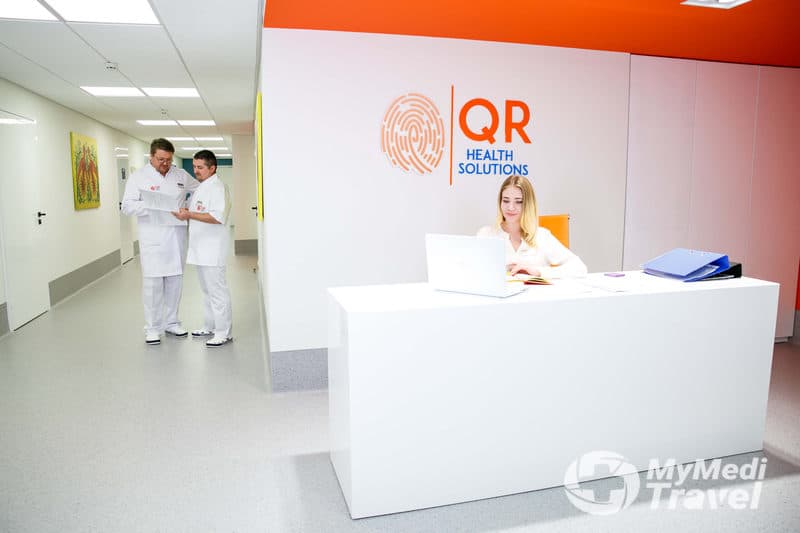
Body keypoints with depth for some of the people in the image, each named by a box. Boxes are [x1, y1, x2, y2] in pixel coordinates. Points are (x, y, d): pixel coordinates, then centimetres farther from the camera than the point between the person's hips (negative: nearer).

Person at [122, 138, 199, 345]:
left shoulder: (181, 175, 9)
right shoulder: (139, 176, 1)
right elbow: (127, 206, -5)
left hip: (176, 236, 4)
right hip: (152, 237, -3)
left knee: (175, 281, 9)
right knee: (152, 283, -3)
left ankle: (171, 322, 22)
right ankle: (152, 328, 7)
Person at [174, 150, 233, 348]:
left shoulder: (217, 187, -13)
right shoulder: (201, 187, 17)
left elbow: (218, 217, -25)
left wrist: (190, 215, -26)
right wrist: (185, 213, 8)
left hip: (212, 249, -10)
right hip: (201, 249, 10)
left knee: (217, 291, -5)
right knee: (207, 290, 17)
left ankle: (223, 332, 1)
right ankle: (210, 327, 28)